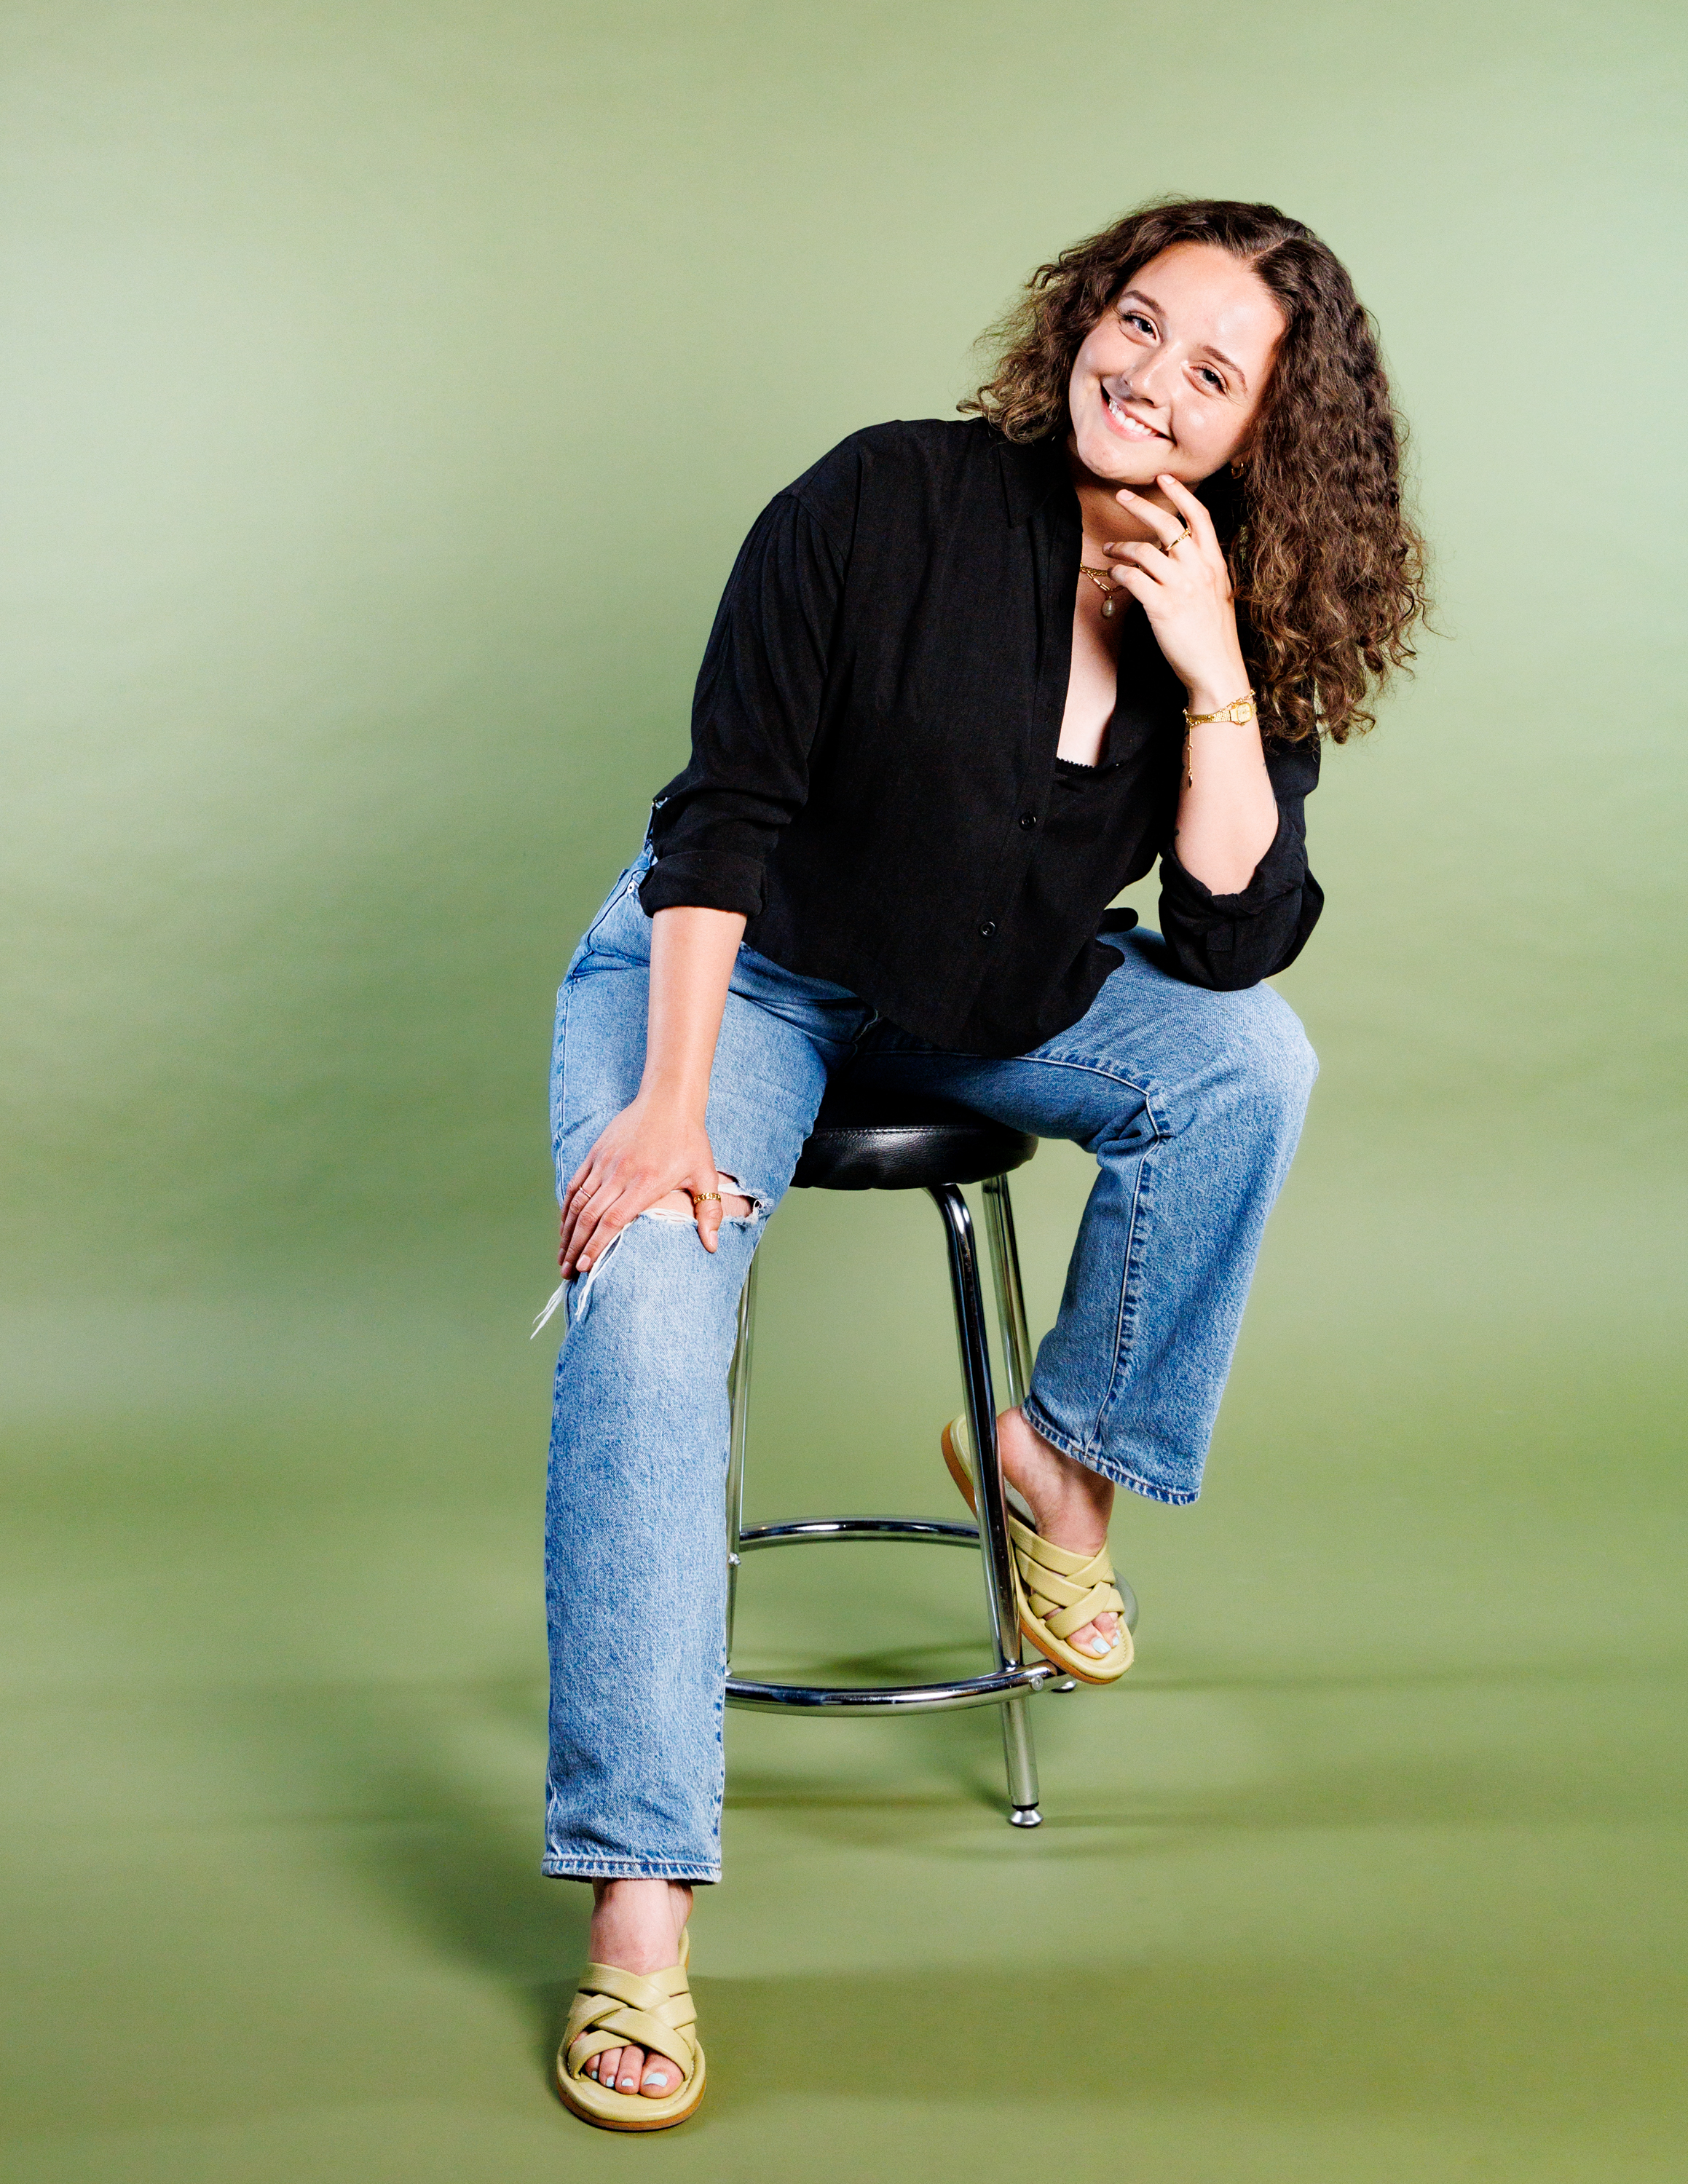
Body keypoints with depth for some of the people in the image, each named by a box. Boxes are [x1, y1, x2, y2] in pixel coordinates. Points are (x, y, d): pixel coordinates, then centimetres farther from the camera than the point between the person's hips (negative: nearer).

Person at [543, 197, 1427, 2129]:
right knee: (645, 1303, -27)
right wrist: (672, 1107, -26)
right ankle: (636, 1896, -26)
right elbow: (727, 814, -19)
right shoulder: (891, 503, -20)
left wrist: (1212, 673, -26)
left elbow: (1237, 943, -16)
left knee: (1251, 1065, -21)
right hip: (733, 964, -4)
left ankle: (1061, 1452, 1)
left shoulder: (1247, 636, -8)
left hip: (996, 990, 4)